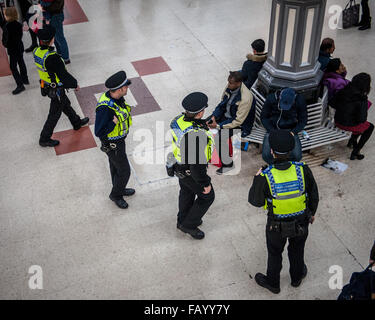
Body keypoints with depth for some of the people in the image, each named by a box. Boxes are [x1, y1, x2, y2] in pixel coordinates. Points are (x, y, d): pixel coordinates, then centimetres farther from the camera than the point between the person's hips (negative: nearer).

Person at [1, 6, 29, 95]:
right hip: (19, 47, 8)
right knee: (21, 63, 23)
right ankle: (25, 79, 38)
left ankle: (20, 85, -5)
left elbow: (5, 39, -19)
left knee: (13, 67, -1)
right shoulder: (19, 24, -3)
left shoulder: (7, 26, -24)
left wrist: (5, 44, 0)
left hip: (12, 49, -8)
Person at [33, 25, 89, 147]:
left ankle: (77, 122, 52)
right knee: (54, 114, 8)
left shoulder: (37, 51, -8)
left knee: (66, 104, 29)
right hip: (56, 90, -9)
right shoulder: (52, 57, -34)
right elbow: (63, 74, -26)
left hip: (46, 85, 9)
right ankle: (44, 139, 21)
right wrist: (75, 84, -9)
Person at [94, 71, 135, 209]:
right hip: (113, 144, -8)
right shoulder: (105, 108, -38)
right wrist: (114, 122, -33)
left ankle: (119, 189, 51)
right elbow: (98, 132, -33)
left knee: (115, 166, 28)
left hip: (119, 139, 8)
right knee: (124, 171, 8)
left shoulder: (116, 97, -11)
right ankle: (115, 195, 33)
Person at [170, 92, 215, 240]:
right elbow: (197, 165, -32)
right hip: (191, 172, -8)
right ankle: (189, 225, 31)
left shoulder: (178, 120, -15)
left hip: (179, 165, 8)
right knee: (207, 196, 17)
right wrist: (205, 184, -18)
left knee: (186, 193, 30)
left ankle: (182, 220, 52)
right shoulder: (196, 135, -40)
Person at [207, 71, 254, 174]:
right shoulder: (230, 87, -11)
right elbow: (222, 103, 6)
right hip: (226, 115, 8)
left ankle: (227, 164, -2)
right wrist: (214, 116, -9)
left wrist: (218, 125, -28)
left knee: (221, 135, -24)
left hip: (239, 124, -8)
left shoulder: (245, 98, -33)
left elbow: (238, 121, -28)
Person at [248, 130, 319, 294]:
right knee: (297, 250, 29)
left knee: (275, 253, 24)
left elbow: (255, 201, -14)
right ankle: (297, 277, 54)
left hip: (277, 225, -2)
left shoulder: (265, 177, -30)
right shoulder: (303, 170, -23)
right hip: (301, 222, 2)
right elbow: (313, 194, -7)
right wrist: (312, 212, 12)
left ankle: (272, 282, 47)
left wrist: (257, 179, 0)